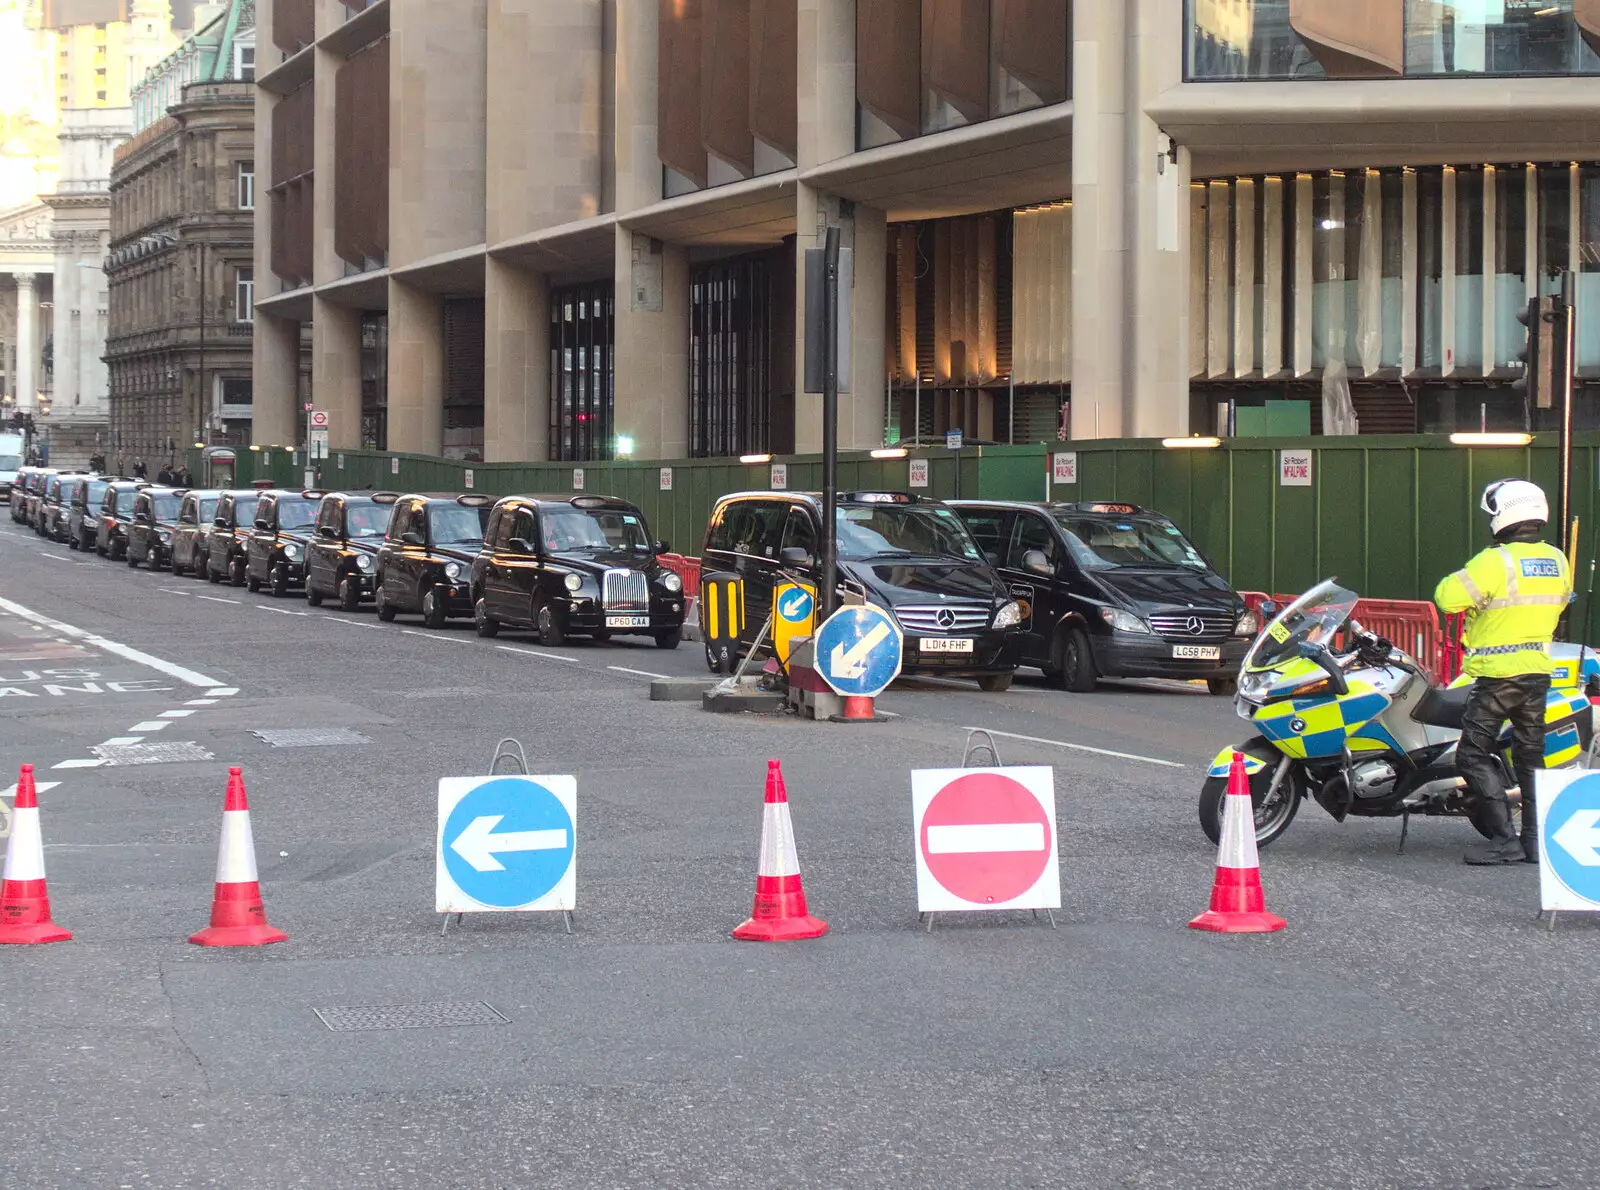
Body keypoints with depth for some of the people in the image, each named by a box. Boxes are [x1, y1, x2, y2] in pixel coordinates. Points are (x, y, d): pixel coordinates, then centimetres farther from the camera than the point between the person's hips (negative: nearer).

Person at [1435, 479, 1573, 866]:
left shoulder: (1496, 562, -17)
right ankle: (1537, 839, 14)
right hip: (1538, 671, 7)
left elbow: (1448, 597, -20)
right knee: (1530, 755, 14)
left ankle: (1503, 839, -10)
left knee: (1475, 755, -3)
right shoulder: (1557, 561, 5)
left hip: (1498, 674, -7)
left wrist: (1459, 579, 1)